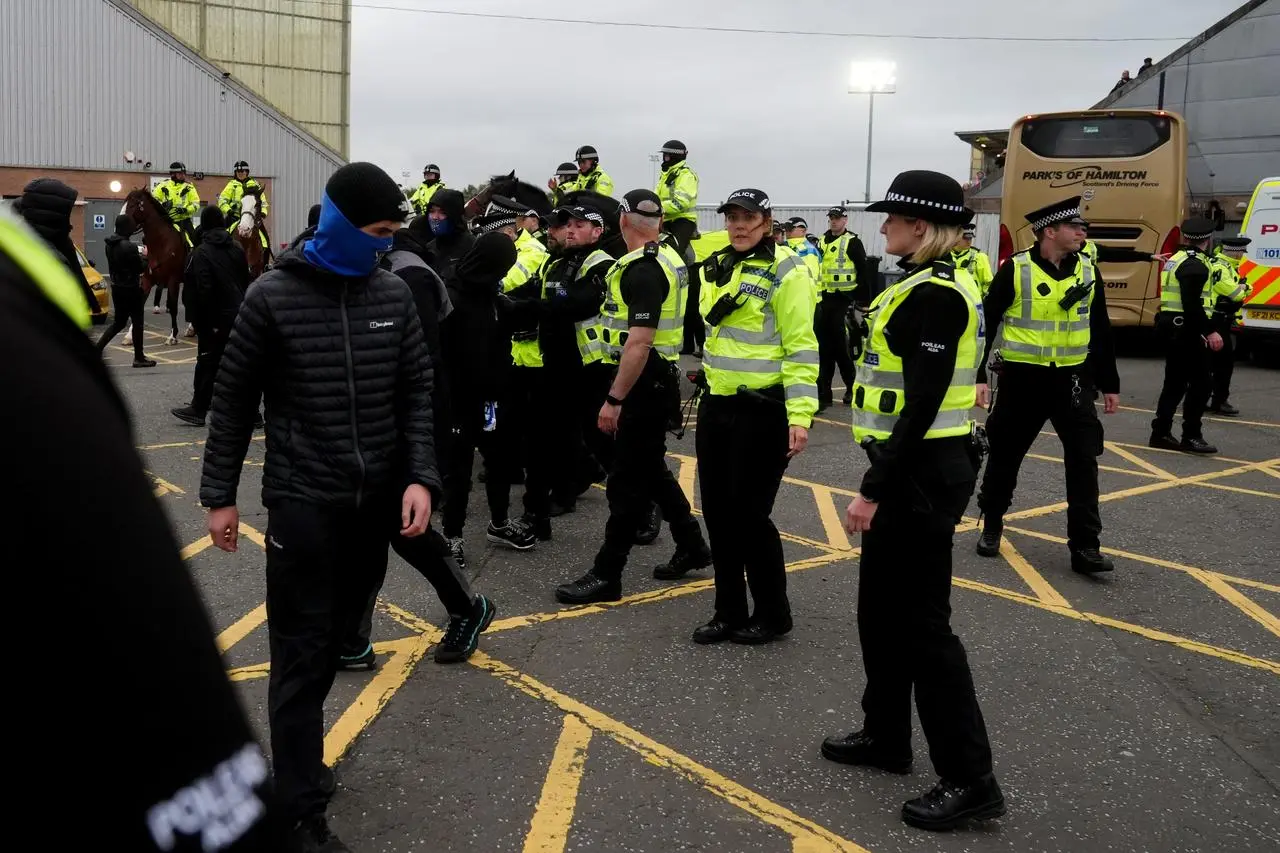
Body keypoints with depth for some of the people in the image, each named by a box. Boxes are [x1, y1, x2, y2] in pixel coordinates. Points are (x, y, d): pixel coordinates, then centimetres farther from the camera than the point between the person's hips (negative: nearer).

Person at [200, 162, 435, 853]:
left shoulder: (393, 294, 3)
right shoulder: (273, 296, -7)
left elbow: (416, 392, 5)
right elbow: (234, 401, -1)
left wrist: (420, 477, -7)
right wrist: (219, 495, 1)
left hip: (377, 500, 4)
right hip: (302, 502, -4)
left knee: (336, 637, 15)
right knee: (301, 653, 0)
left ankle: (299, 750, 36)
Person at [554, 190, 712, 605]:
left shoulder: (642, 270, -20)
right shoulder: (667, 258, 10)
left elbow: (640, 342, -27)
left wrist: (614, 399, -25)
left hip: (644, 384, -10)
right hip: (658, 379, 10)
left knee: (627, 483, -3)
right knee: (651, 471, 20)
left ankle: (606, 575, 5)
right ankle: (692, 547, 31)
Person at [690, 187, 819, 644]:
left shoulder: (786, 271, -11)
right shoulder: (717, 267, 12)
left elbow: (801, 348, -15)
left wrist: (799, 415, -21)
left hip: (761, 409, -7)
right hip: (716, 405, 8)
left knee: (749, 513, -2)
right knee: (718, 511, 11)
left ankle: (773, 613, 16)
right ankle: (729, 611, 24)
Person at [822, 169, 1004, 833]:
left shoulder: (933, 295, -18)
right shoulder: (930, 286, 13)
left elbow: (922, 405, -23)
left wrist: (875, 490, -23)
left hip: (921, 471, -10)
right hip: (916, 466, 10)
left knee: (921, 622, -3)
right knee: (881, 608, 18)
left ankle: (970, 780, 7)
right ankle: (886, 737, 33)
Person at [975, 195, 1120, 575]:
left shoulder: (1088, 271, 3)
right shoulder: (1015, 269, -9)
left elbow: (1100, 331, 12)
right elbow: (986, 323, -6)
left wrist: (1109, 383, 13)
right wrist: (977, 376, -11)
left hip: (1071, 378, 3)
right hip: (1022, 378, -3)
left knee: (1083, 458, -4)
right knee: (1005, 454, 10)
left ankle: (1084, 545, 3)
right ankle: (992, 525, 30)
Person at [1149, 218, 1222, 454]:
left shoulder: (1176, 259, 15)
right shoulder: (1195, 265, -16)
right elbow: (1192, 304, -25)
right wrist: (1209, 331, -25)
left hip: (1173, 328, 10)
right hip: (1184, 330, -10)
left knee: (1176, 382, 14)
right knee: (1201, 382, -5)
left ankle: (1160, 433, 16)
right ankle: (1191, 437, -4)